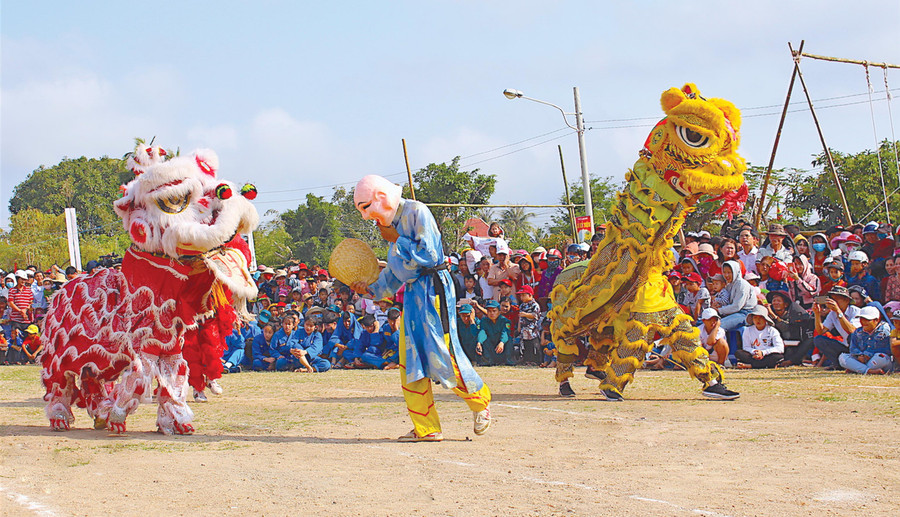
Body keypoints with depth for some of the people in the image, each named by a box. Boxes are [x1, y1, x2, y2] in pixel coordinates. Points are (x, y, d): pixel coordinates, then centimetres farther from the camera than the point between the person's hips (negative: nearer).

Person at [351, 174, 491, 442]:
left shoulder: (417, 213, -10)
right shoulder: (391, 223, 15)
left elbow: (429, 256, -18)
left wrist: (396, 240, -11)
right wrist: (371, 289, 11)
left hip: (433, 289, -9)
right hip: (412, 292, 9)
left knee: (443, 355, -9)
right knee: (411, 361, 3)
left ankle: (480, 402, 14)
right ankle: (426, 428, 5)